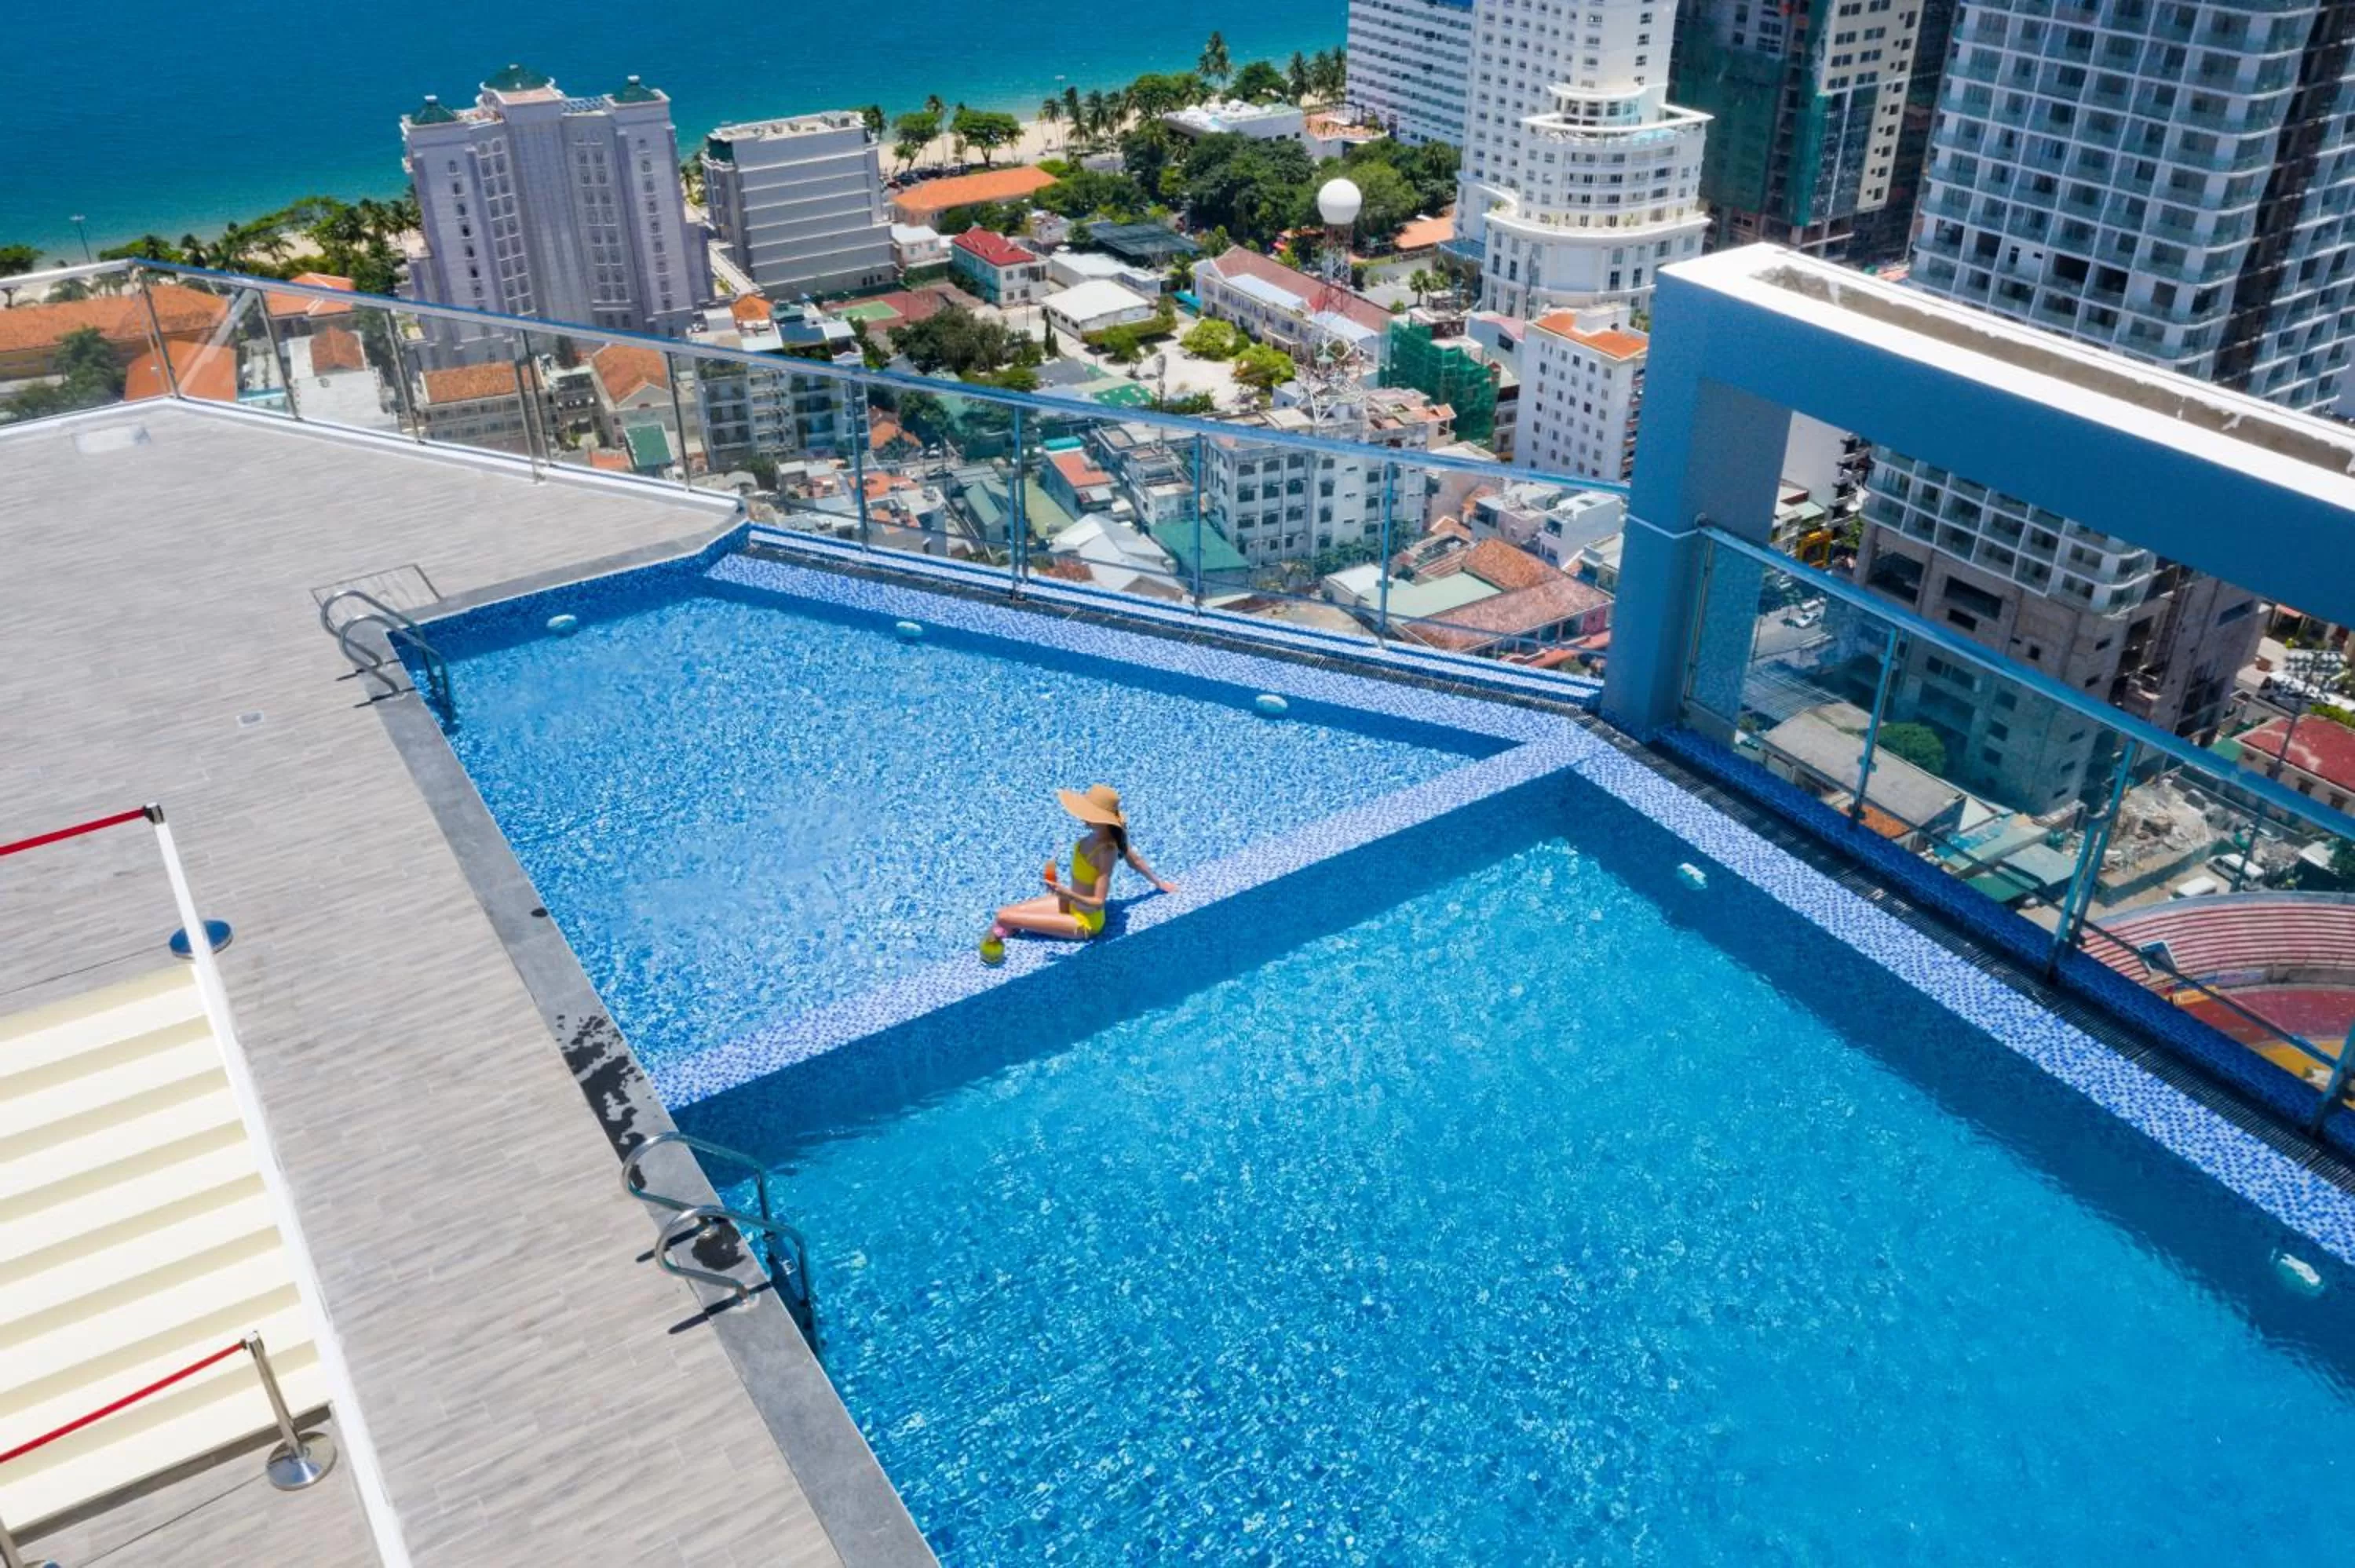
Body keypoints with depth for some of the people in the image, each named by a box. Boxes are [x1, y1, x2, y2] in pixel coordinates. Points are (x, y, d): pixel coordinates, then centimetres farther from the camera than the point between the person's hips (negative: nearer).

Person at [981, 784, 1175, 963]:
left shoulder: (1106, 851, -34)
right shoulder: (1110, 830, -11)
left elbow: (1098, 903, -31)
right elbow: (1135, 859, 6)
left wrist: (1069, 895, -47)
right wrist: (1159, 883, 22)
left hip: (1084, 921, -9)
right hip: (1072, 903, 9)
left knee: (1004, 919, -13)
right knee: (1003, 913, 2)